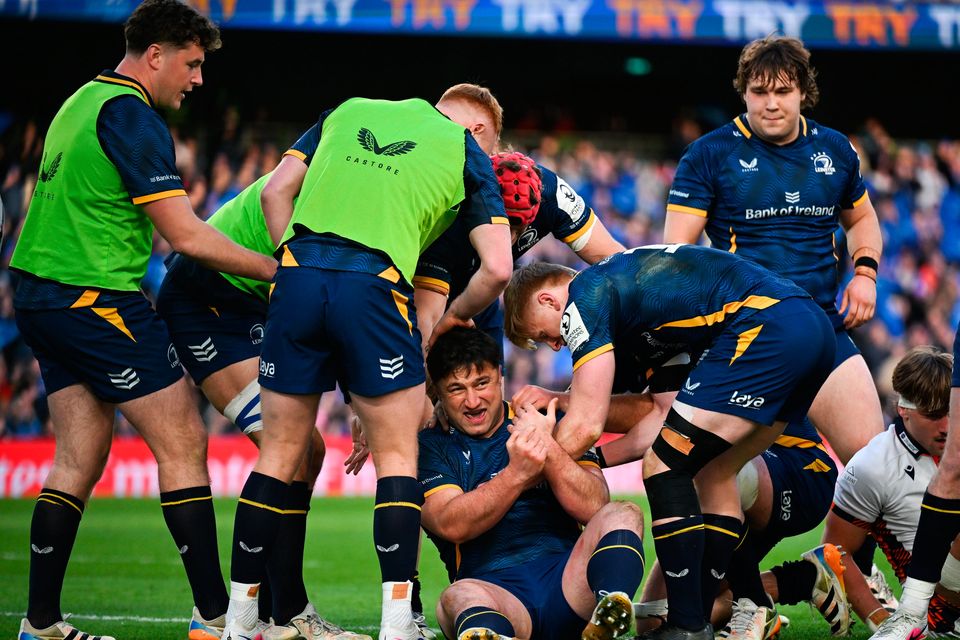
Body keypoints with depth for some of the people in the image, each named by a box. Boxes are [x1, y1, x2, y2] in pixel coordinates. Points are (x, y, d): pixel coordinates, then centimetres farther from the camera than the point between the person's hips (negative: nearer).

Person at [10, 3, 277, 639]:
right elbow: (187, 236, -17)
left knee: (79, 459, 10)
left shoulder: (83, 102, 16)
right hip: (98, 300, -10)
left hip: (42, 297, 10)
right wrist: (278, 270, -11)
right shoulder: (131, 116, -14)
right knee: (184, 447, -6)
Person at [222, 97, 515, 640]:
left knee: (280, 454, 12)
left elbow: (276, 192, 17)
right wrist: (454, 317, 23)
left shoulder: (348, 111, 26)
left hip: (298, 274, 3)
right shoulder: (466, 151, 16)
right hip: (375, 282, -3)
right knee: (398, 458, 7)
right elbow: (497, 269, 7)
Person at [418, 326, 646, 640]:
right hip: (494, 590, -2)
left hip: (565, 578, 2)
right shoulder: (429, 446, 13)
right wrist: (516, 475, -21)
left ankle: (610, 613, -56)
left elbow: (594, 508, 2)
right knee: (458, 596, -35)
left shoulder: (551, 425, 17)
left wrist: (548, 449, -14)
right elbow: (451, 525, -6)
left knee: (622, 515, -23)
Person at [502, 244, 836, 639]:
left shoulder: (584, 298, 2)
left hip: (765, 324, -10)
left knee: (663, 469, -3)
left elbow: (586, 426, -4)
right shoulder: (622, 284, 29)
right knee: (714, 473, 19)